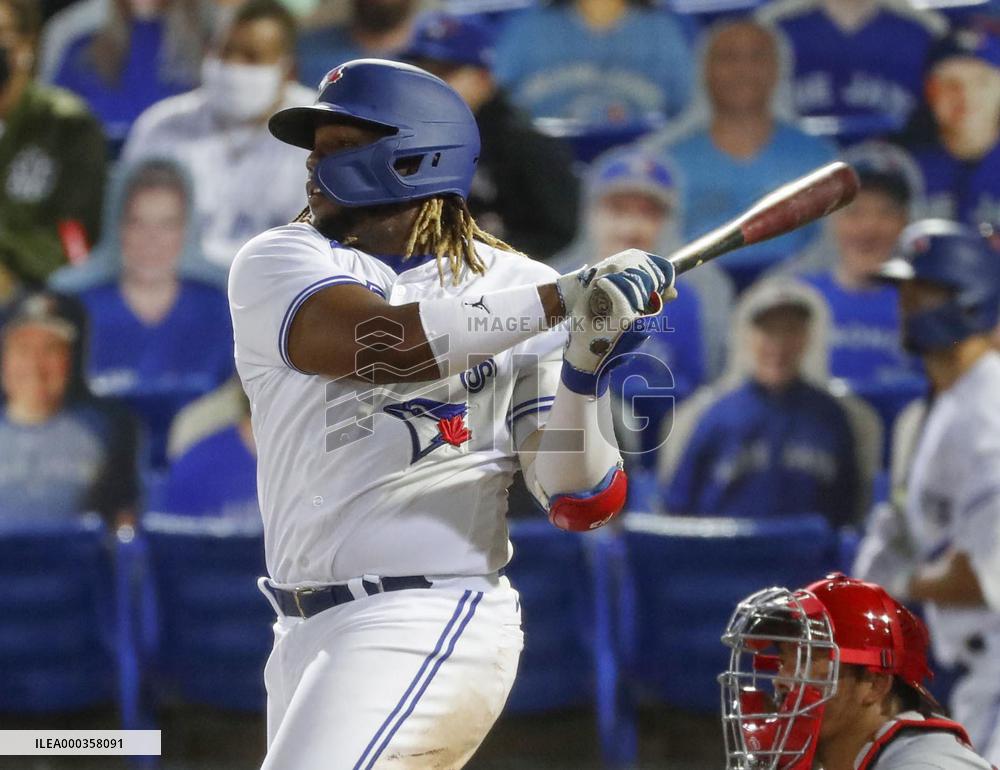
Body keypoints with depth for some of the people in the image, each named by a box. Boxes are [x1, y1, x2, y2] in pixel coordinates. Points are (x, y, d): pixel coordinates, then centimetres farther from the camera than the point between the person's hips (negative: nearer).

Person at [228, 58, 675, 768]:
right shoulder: (276, 262, 3)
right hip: (308, 632, 4)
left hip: (429, 626, -4)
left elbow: (583, 506, -1)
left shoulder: (519, 283, 2)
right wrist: (564, 299, -23)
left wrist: (584, 374, -18)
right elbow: (375, 342, -20)